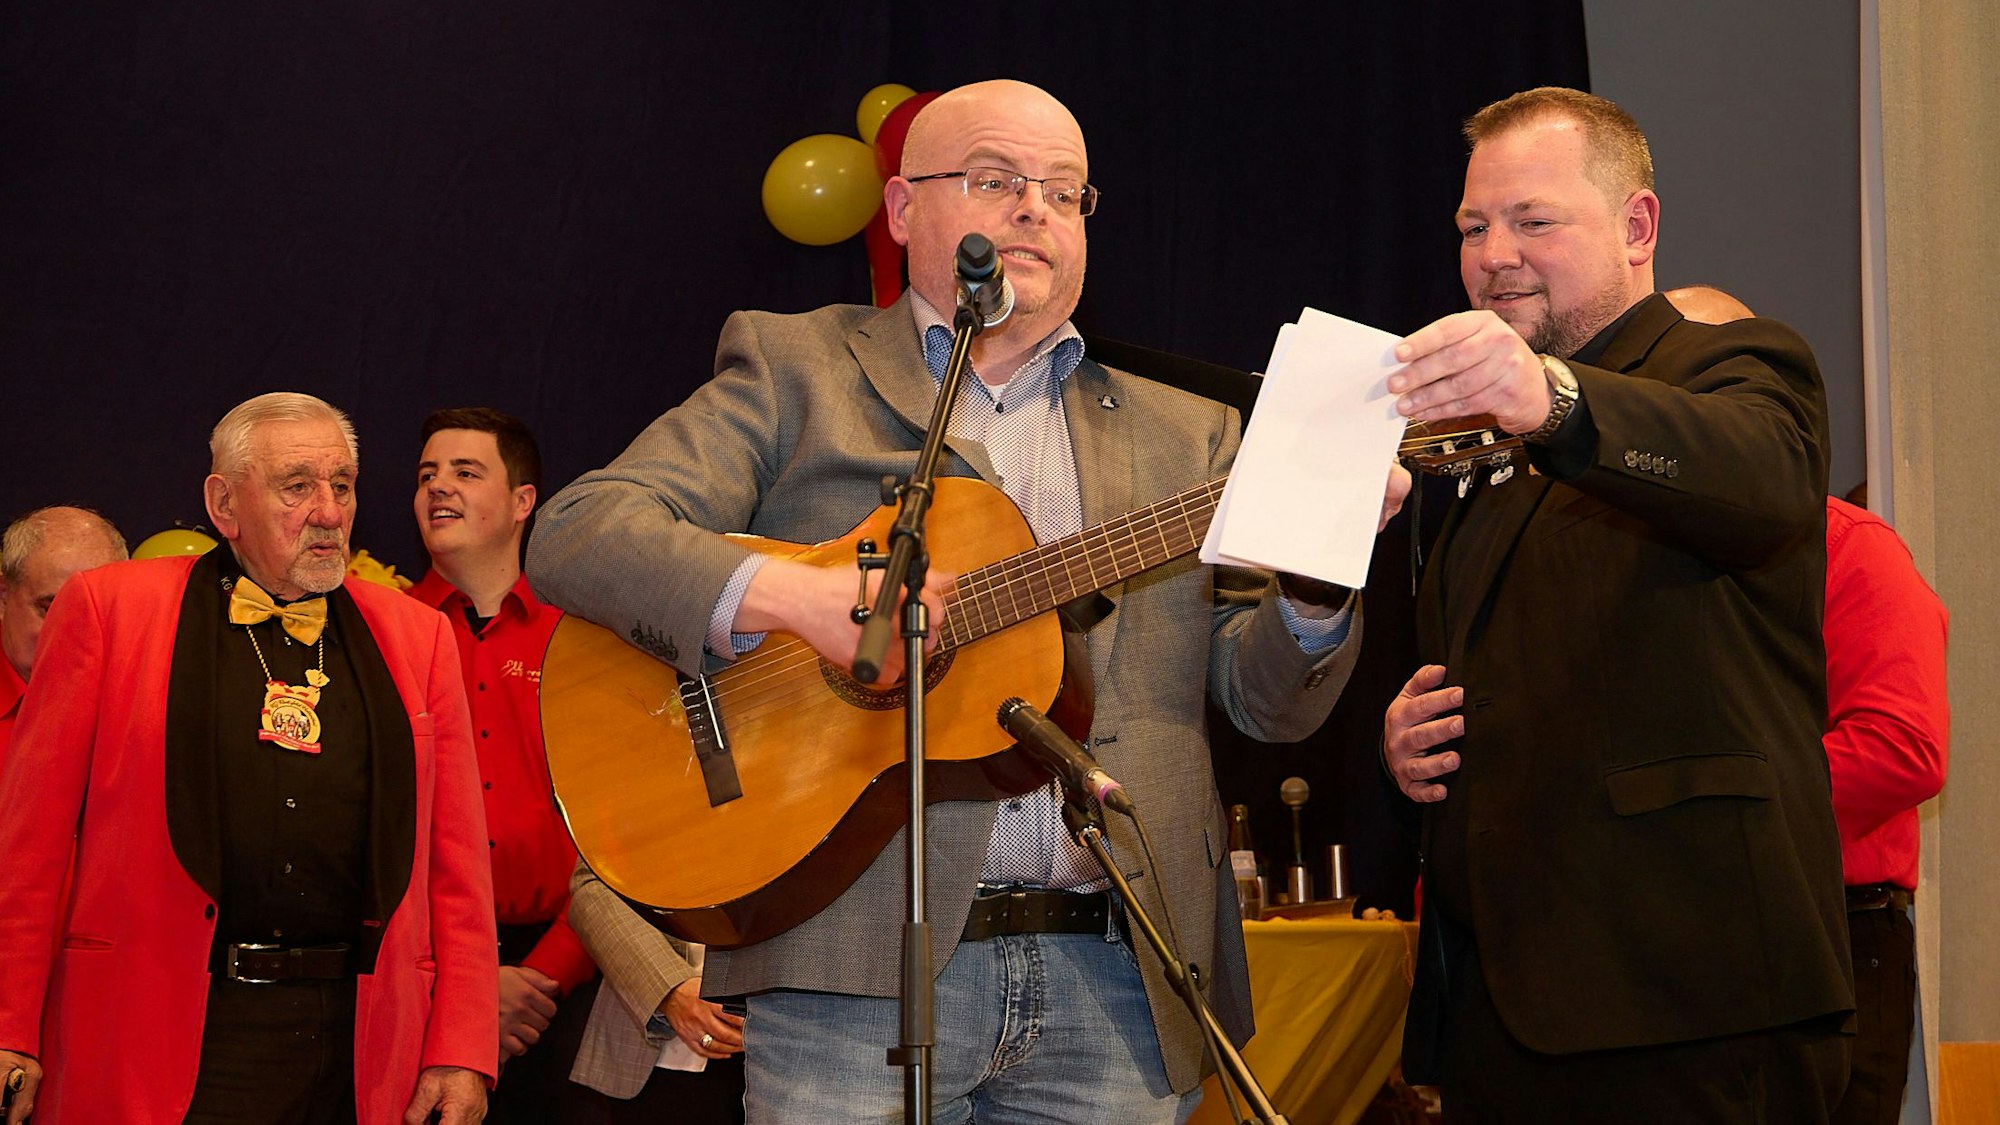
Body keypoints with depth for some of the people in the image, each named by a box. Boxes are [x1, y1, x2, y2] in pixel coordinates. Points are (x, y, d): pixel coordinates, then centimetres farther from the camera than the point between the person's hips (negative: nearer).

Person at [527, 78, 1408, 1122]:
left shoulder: (1184, 437, 18)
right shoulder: (794, 368, 8)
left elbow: (1266, 700, 10)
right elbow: (572, 536, -3)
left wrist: (1316, 573, -11)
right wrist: (787, 594, -19)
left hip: (1114, 977, 3)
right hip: (857, 965, -3)